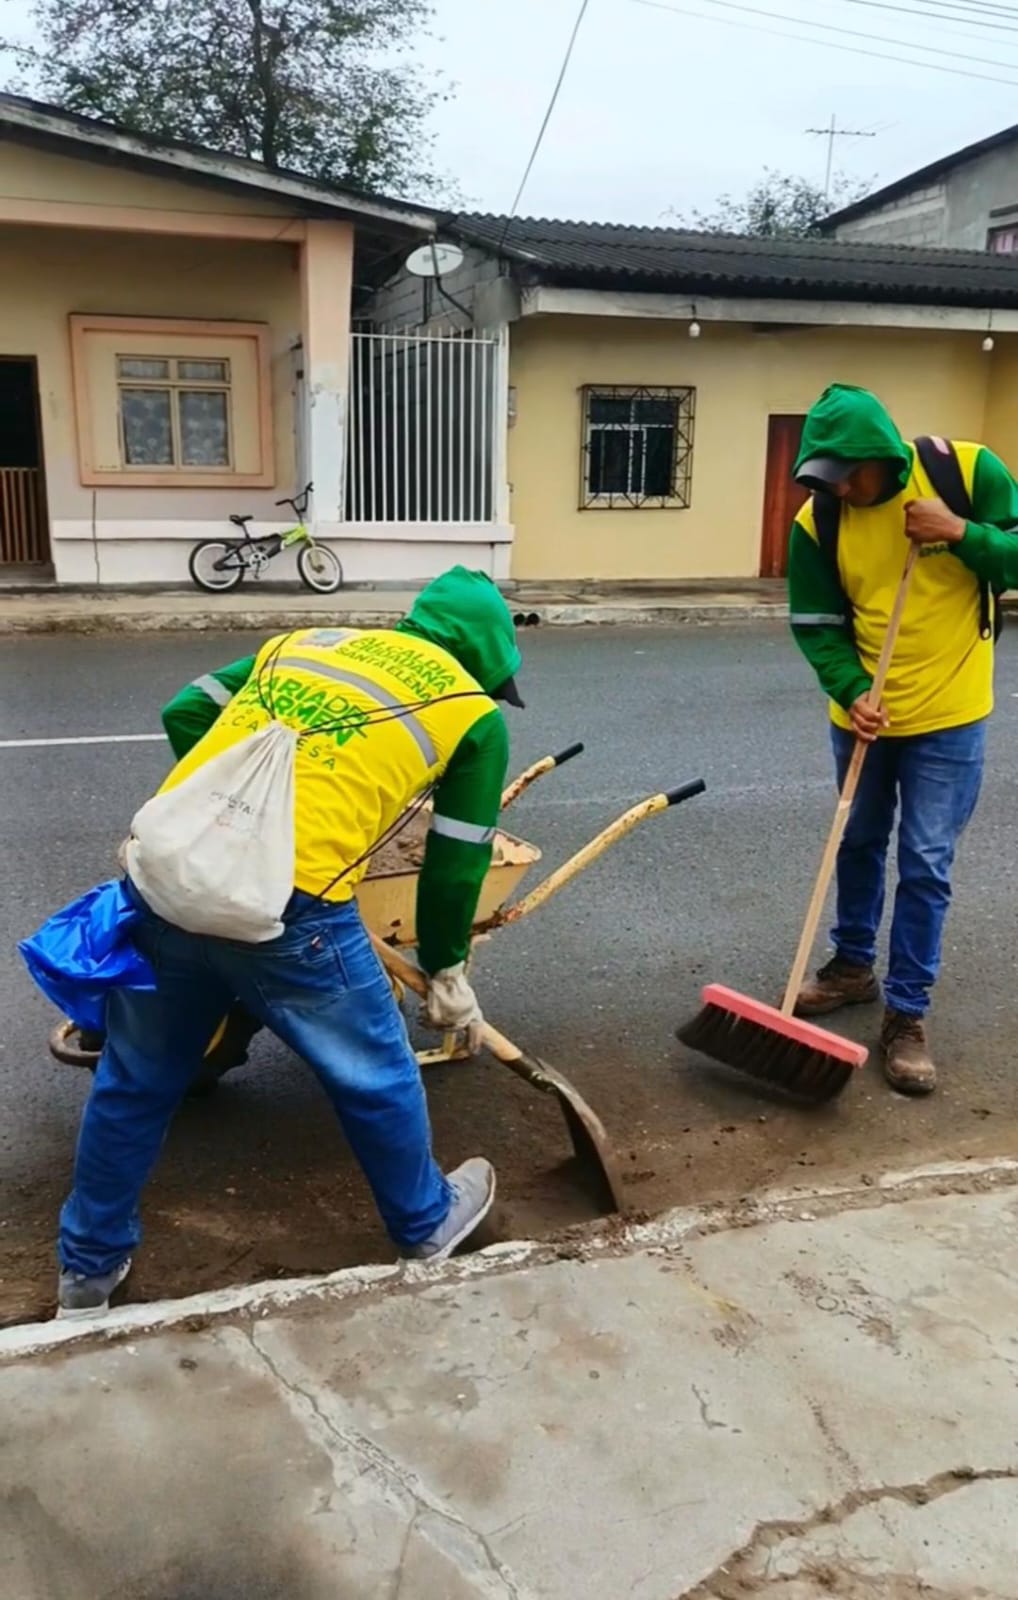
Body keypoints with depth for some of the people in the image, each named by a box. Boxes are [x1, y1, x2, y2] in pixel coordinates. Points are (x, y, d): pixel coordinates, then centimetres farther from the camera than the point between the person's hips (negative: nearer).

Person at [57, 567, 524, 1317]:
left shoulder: (306, 640, 23)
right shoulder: (475, 713, 11)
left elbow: (186, 712, 21)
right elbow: (456, 865, 12)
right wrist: (446, 969, 27)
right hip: (286, 904, -4)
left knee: (137, 1080, 24)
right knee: (376, 1076, 21)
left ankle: (89, 1267, 42)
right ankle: (428, 1222, 45)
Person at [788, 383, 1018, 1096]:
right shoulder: (817, 521, -9)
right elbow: (817, 625, -6)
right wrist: (852, 691, -22)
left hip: (949, 717, -2)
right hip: (864, 715, 3)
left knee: (926, 865, -1)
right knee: (859, 845, 18)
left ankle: (908, 1016, 11)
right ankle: (854, 965, 39)